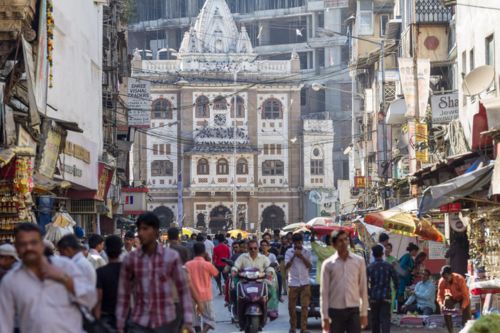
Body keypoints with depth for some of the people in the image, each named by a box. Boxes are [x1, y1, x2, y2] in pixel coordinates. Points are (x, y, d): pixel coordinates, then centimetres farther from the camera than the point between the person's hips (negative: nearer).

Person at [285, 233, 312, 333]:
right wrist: (294, 256, -15)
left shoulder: (307, 252, 5)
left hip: (305, 283, 0)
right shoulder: (289, 252, 3)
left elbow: (309, 266, -1)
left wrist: (302, 257, -13)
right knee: (291, 306, 4)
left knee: (305, 306, -5)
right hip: (293, 283, 0)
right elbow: (286, 266, -4)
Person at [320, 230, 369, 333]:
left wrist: (364, 313, 3)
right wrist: (325, 317, -4)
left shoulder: (359, 261, 3)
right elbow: (324, 293, 0)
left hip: (354, 310, 1)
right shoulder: (328, 264, 0)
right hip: (335, 310, 0)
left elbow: (363, 289, 6)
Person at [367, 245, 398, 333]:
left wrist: (369, 293, 7)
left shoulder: (369, 267, -5)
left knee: (375, 319, 13)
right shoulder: (389, 266, -3)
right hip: (386, 296, -1)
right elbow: (395, 279, -2)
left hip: (374, 297, 1)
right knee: (385, 319, -5)